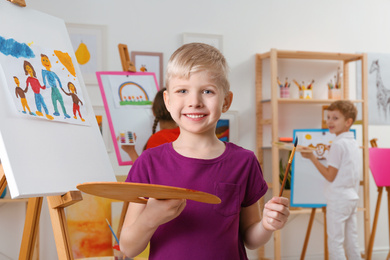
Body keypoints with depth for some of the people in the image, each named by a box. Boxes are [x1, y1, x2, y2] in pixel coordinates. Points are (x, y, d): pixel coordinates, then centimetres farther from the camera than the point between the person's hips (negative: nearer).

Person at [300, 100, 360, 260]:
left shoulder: (338, 144, -17)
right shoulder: (353, 143, 10)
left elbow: (330, 176, -15)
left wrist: (312, 157, -12)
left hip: (338, 200, -9)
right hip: (352, 198, 9)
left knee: (335, 242, -2)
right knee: (351, 241, 14)